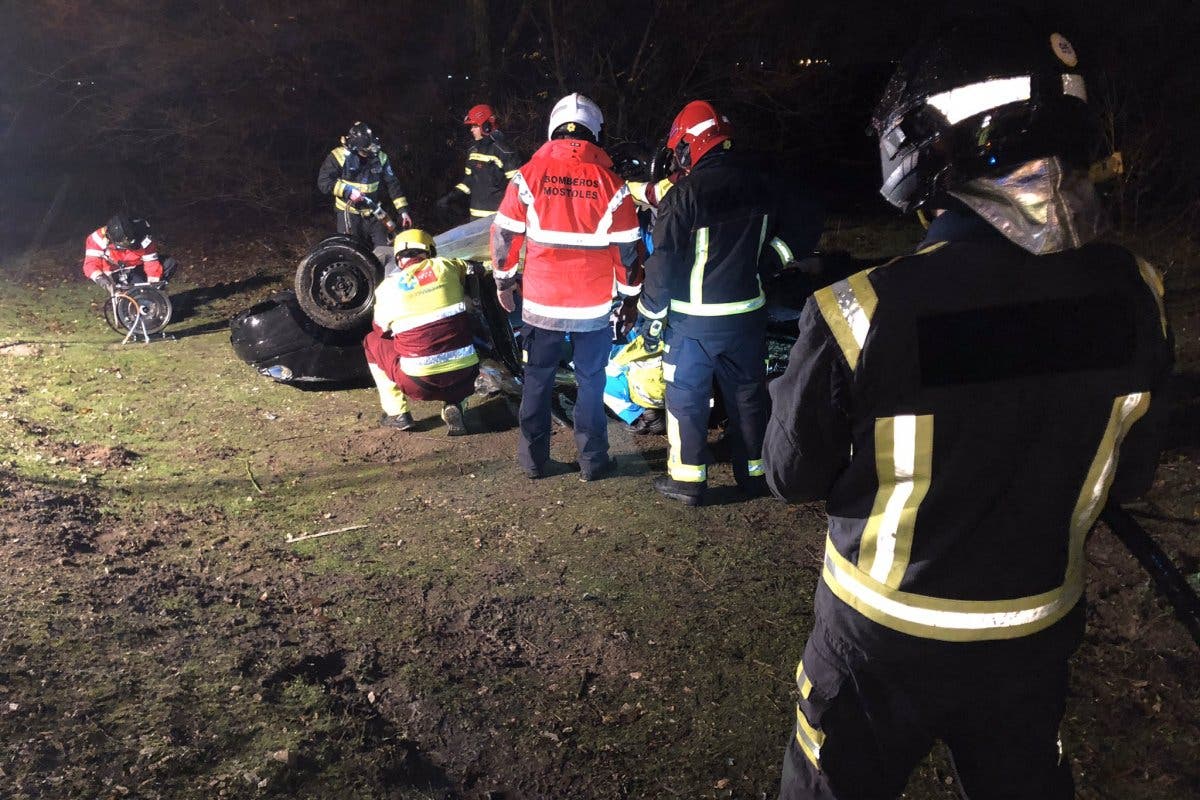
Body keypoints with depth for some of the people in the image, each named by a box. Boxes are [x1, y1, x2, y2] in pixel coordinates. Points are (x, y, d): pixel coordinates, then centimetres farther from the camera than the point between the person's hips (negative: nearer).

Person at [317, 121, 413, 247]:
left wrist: (403, 210, -2)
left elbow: (392, 184, 4)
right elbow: (323, 181, -11)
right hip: (349, 212, -3)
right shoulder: (339, 155, -11)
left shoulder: (380, 157, -1)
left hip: (373, 213, 3)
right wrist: (347, 190, -23)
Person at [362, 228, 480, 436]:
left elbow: (381, 331, 17)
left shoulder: (387, 287, 3)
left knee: (372, 342, 23)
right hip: (464, 376, 2)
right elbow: (471, 269, 26)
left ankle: (397, 413, 20)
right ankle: (455, 405, 7)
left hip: (420, 382, -1)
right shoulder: (444, 266, 5)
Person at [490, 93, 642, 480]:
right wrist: (630, 296, 10)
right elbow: (627, 248, -2)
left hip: (540, 302, 1)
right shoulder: (610, 181, -5)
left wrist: (503, 281, 14)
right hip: (593, 306, 0)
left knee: (537, 380, 14)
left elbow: (504, 234, 0)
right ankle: (592, 460, 19)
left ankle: (534, 459, 22)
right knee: (591, 382, 12)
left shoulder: (529, 174, -4)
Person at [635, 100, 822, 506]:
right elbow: (807, 223, 8)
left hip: (693, 318, -4)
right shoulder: (761, 183, 0)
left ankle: (687, 479, 14)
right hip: (748, 313, 5)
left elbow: (663, 261, -16)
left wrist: (651, 315, -6)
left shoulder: (684, 194, -16)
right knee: (748, 392, 16)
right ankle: (754, 473, 27)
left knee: (686, 396, 9)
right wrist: (770, 260, 14)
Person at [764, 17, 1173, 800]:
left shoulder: (862, 311, -30)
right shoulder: (1135, 295, -14)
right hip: (1039, 632, 4)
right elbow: (1129, 475, 0)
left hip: (887, 636, -3)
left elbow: (792, 474, -14)